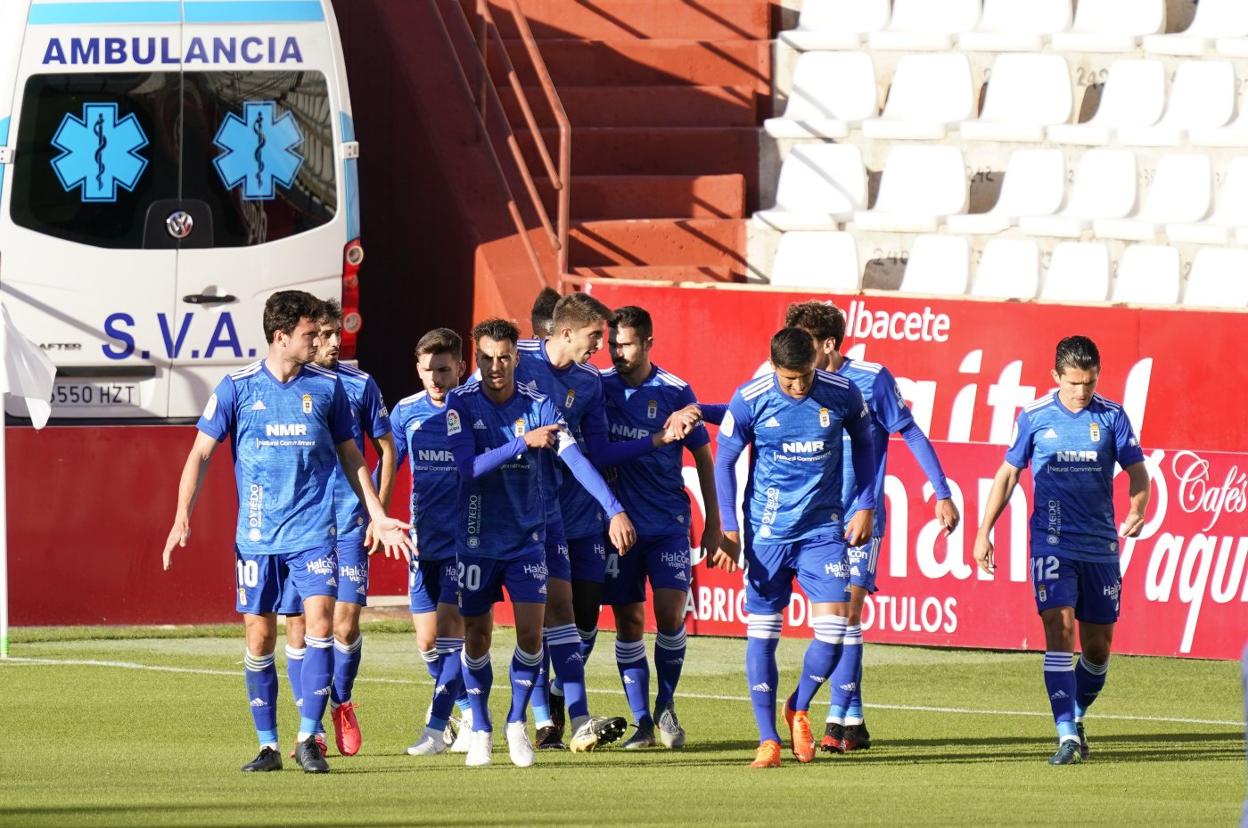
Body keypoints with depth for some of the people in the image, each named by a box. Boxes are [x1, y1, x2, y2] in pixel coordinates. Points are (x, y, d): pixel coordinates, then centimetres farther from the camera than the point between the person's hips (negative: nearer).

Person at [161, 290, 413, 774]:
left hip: (313, 532, 0)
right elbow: (201, 453, 4)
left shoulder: (327, 387, 5)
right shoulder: (238, 387, 1)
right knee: (259, 637, 2)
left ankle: (308, 738, -7)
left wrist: (378, 516, 13)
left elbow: (350, 456, 16)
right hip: (257, 535, 0)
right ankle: (268, 745, 11)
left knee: (320, 621, -14)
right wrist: (182, 517, -5)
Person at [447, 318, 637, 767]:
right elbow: (468, 465, -19)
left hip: (526, 536, 0)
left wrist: (615, 510, -27)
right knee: (477, 634, 6)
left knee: (531, 632, -7)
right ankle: (480, 730, 21)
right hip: (476, 538, 0)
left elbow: (576, 459, -16)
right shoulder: (461, 403, -8)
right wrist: (524, 442, -27)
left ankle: (517, 724, 11)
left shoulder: (538, 406, -7)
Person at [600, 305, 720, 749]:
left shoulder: (675, 392, -4)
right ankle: (641, 721, 9)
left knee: (670, 615, -10)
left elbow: (702, 456, 4)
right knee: (628, 623, 2)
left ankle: (666, 707, 10)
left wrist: (713, 522, 3)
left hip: (668, 524, -2)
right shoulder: (599, 387, 1)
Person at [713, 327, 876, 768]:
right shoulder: (750, 400, -10)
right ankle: (768, 740, 8)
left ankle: (799, 709, 17)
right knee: (761, 633, 0)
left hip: (823, 529, 1)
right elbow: (723, 462, 0)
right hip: (767, 532, -1)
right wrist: (729, 529, -6)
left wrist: (865, 506, 9)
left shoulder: (842, 395, -6)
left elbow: (863, 443, 13)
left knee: (833, 629, -10)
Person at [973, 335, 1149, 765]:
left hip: (1100, 546, 2)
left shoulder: (1111, 416, 3)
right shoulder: (1034, 418, 1)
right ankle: (1067, 736, -19)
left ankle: (1076, 717, 33)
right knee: (1060, 628, -16)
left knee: (1097, 645, 8)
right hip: (1052, 543, -2)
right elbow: (1007, 474, 10)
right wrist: (984, 532, 8)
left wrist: (1137, 510, -12)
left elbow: (1137, 471, 9)